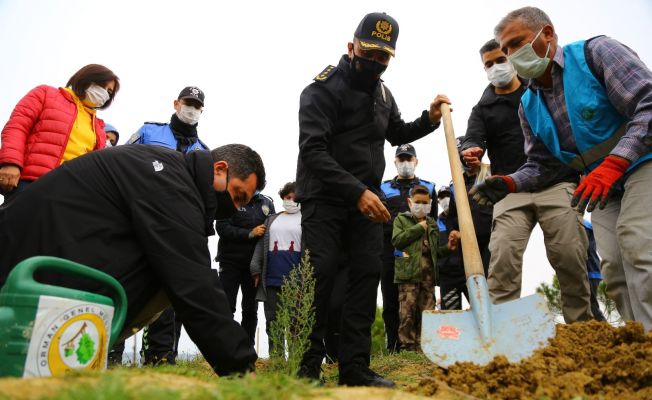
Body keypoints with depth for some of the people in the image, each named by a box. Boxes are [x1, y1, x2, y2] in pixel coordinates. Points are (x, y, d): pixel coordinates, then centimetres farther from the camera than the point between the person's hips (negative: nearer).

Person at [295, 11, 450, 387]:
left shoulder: (383, 94, 12)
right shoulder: (323, 89, -10)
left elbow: (397, 134, 28)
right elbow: (313, 151, -21)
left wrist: (429, 120, 9)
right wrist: (357, 192, -30)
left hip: (366, 197, 6)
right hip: (324, 196, -6)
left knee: (368, 272, -2)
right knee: (322, 272, -12)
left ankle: (355, 366, 3)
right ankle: (307, 363, -2)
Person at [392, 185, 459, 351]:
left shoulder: (432, 223, 22)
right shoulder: (401, 219, 9)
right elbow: (397, 240, -9)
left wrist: (448, 248, 6)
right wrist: (418, 228, -6)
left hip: (429, 273, 5)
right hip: (409, 271, -5)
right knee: (407, 312, -7)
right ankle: (407, 346, 1)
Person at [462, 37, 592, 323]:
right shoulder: (483, 109, 15)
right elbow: (473, 139, -2)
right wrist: (470, 151, -27)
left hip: (557, 185, 0)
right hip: (511, 192, 0)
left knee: (570, 257, -5)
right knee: (502, 255, -15)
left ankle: (581, 326, 8)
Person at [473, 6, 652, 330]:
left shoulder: (596, 52, -11)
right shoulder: (528, 106, 7)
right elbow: (540, 163, 10)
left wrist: (611, 165, -33)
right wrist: (510, 183, -12)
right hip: (601, 182, 7)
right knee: (614, 266, -2)